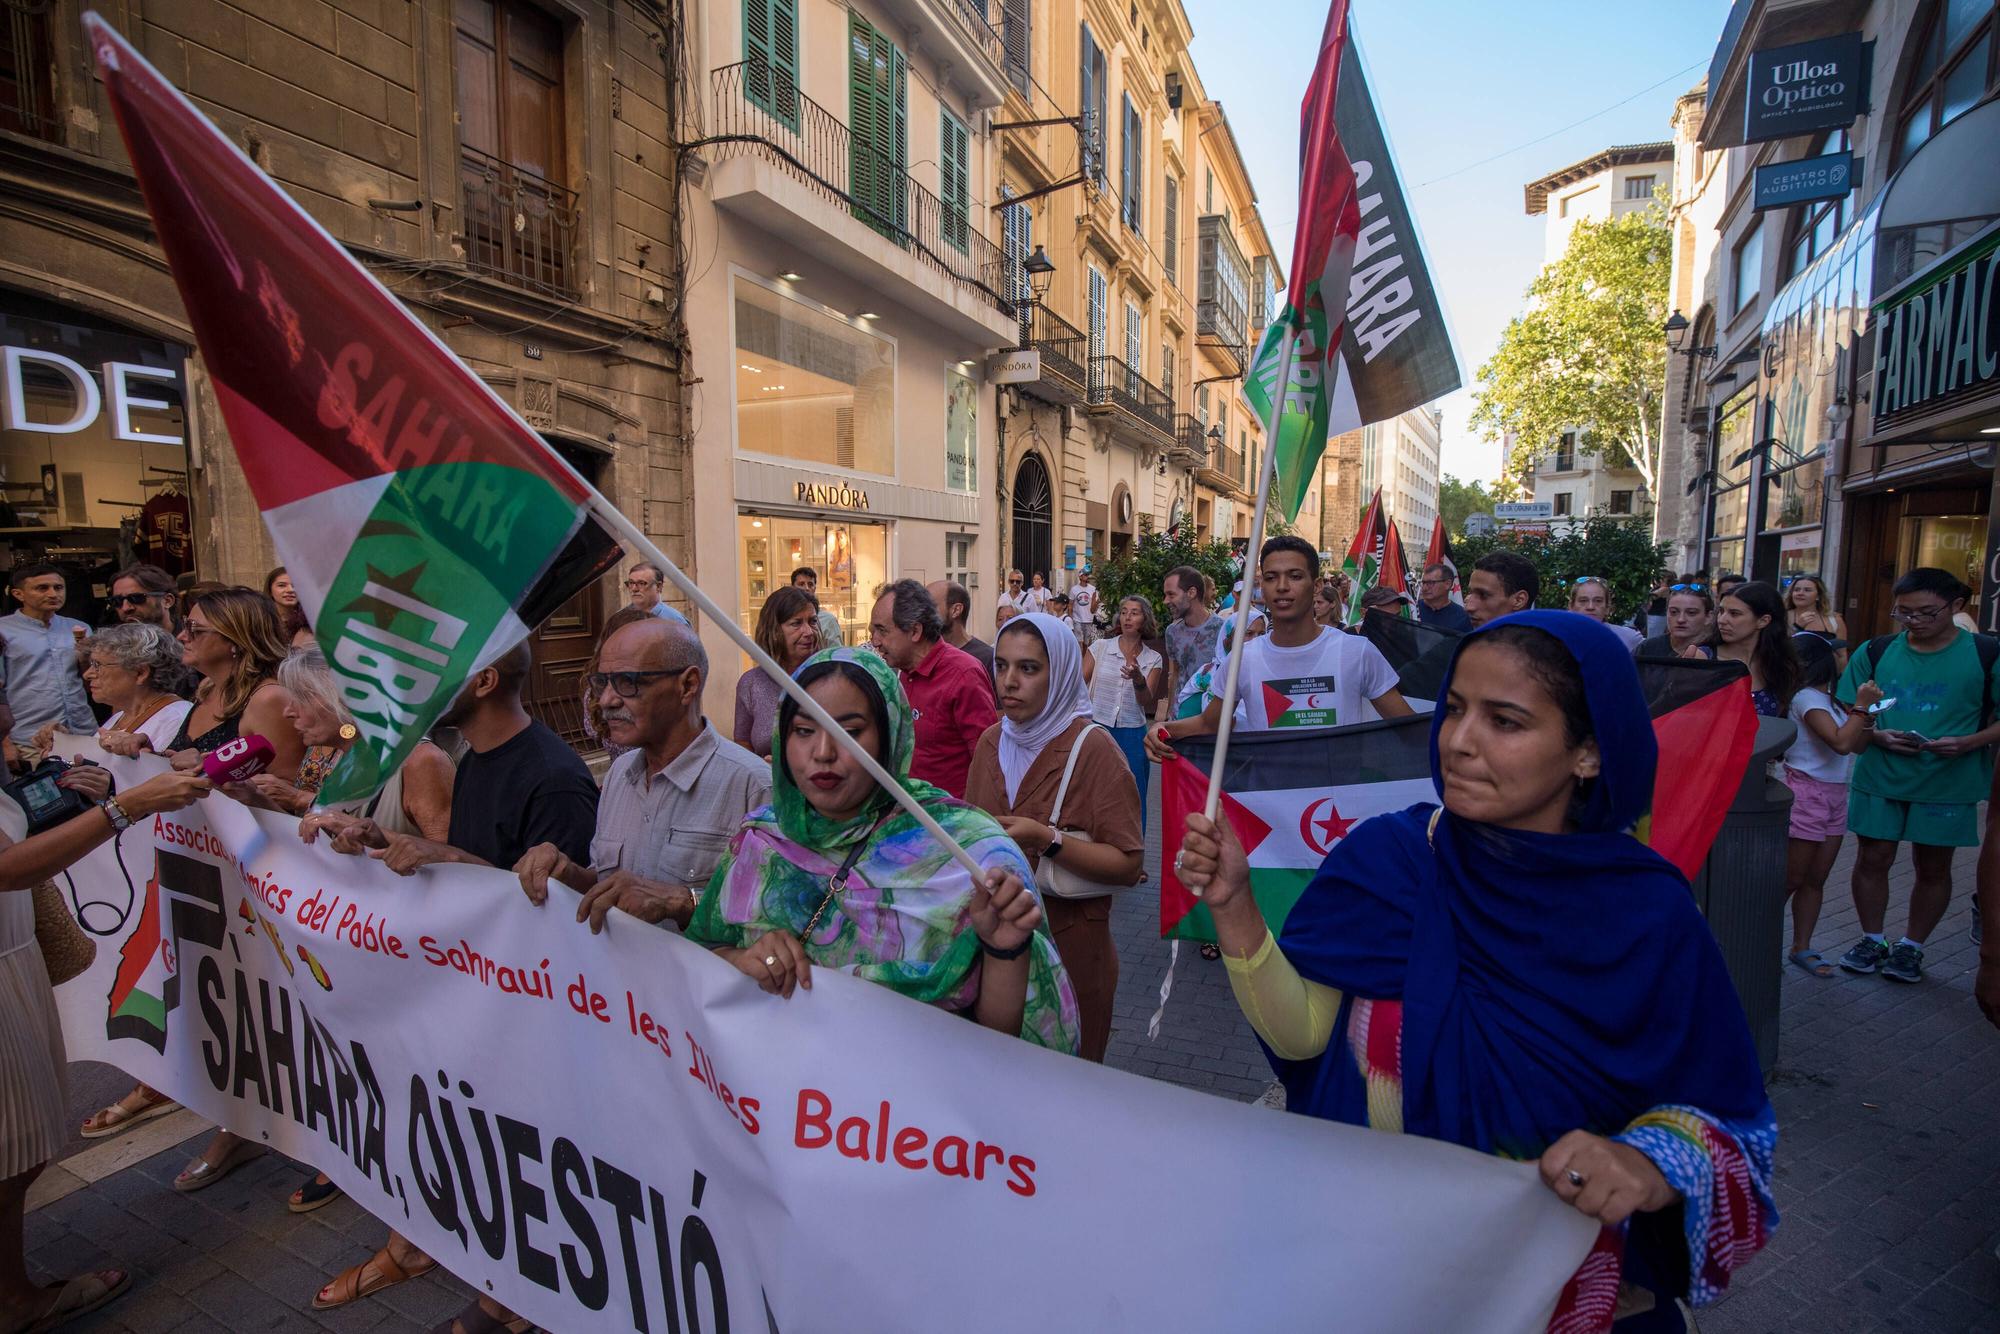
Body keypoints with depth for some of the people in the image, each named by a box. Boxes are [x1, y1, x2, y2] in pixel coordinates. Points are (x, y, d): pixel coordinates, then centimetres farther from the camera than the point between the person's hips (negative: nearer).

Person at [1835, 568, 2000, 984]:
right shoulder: (1875, 652, 0)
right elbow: (1847, 713, 4)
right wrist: (1878, 735, -14)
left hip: (1948, 782, -1)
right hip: (1879, 776, 1)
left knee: (1933, 867, 10)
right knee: (1872, 859, 7)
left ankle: (1911, 946, 26)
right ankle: (1872, 940, 24)